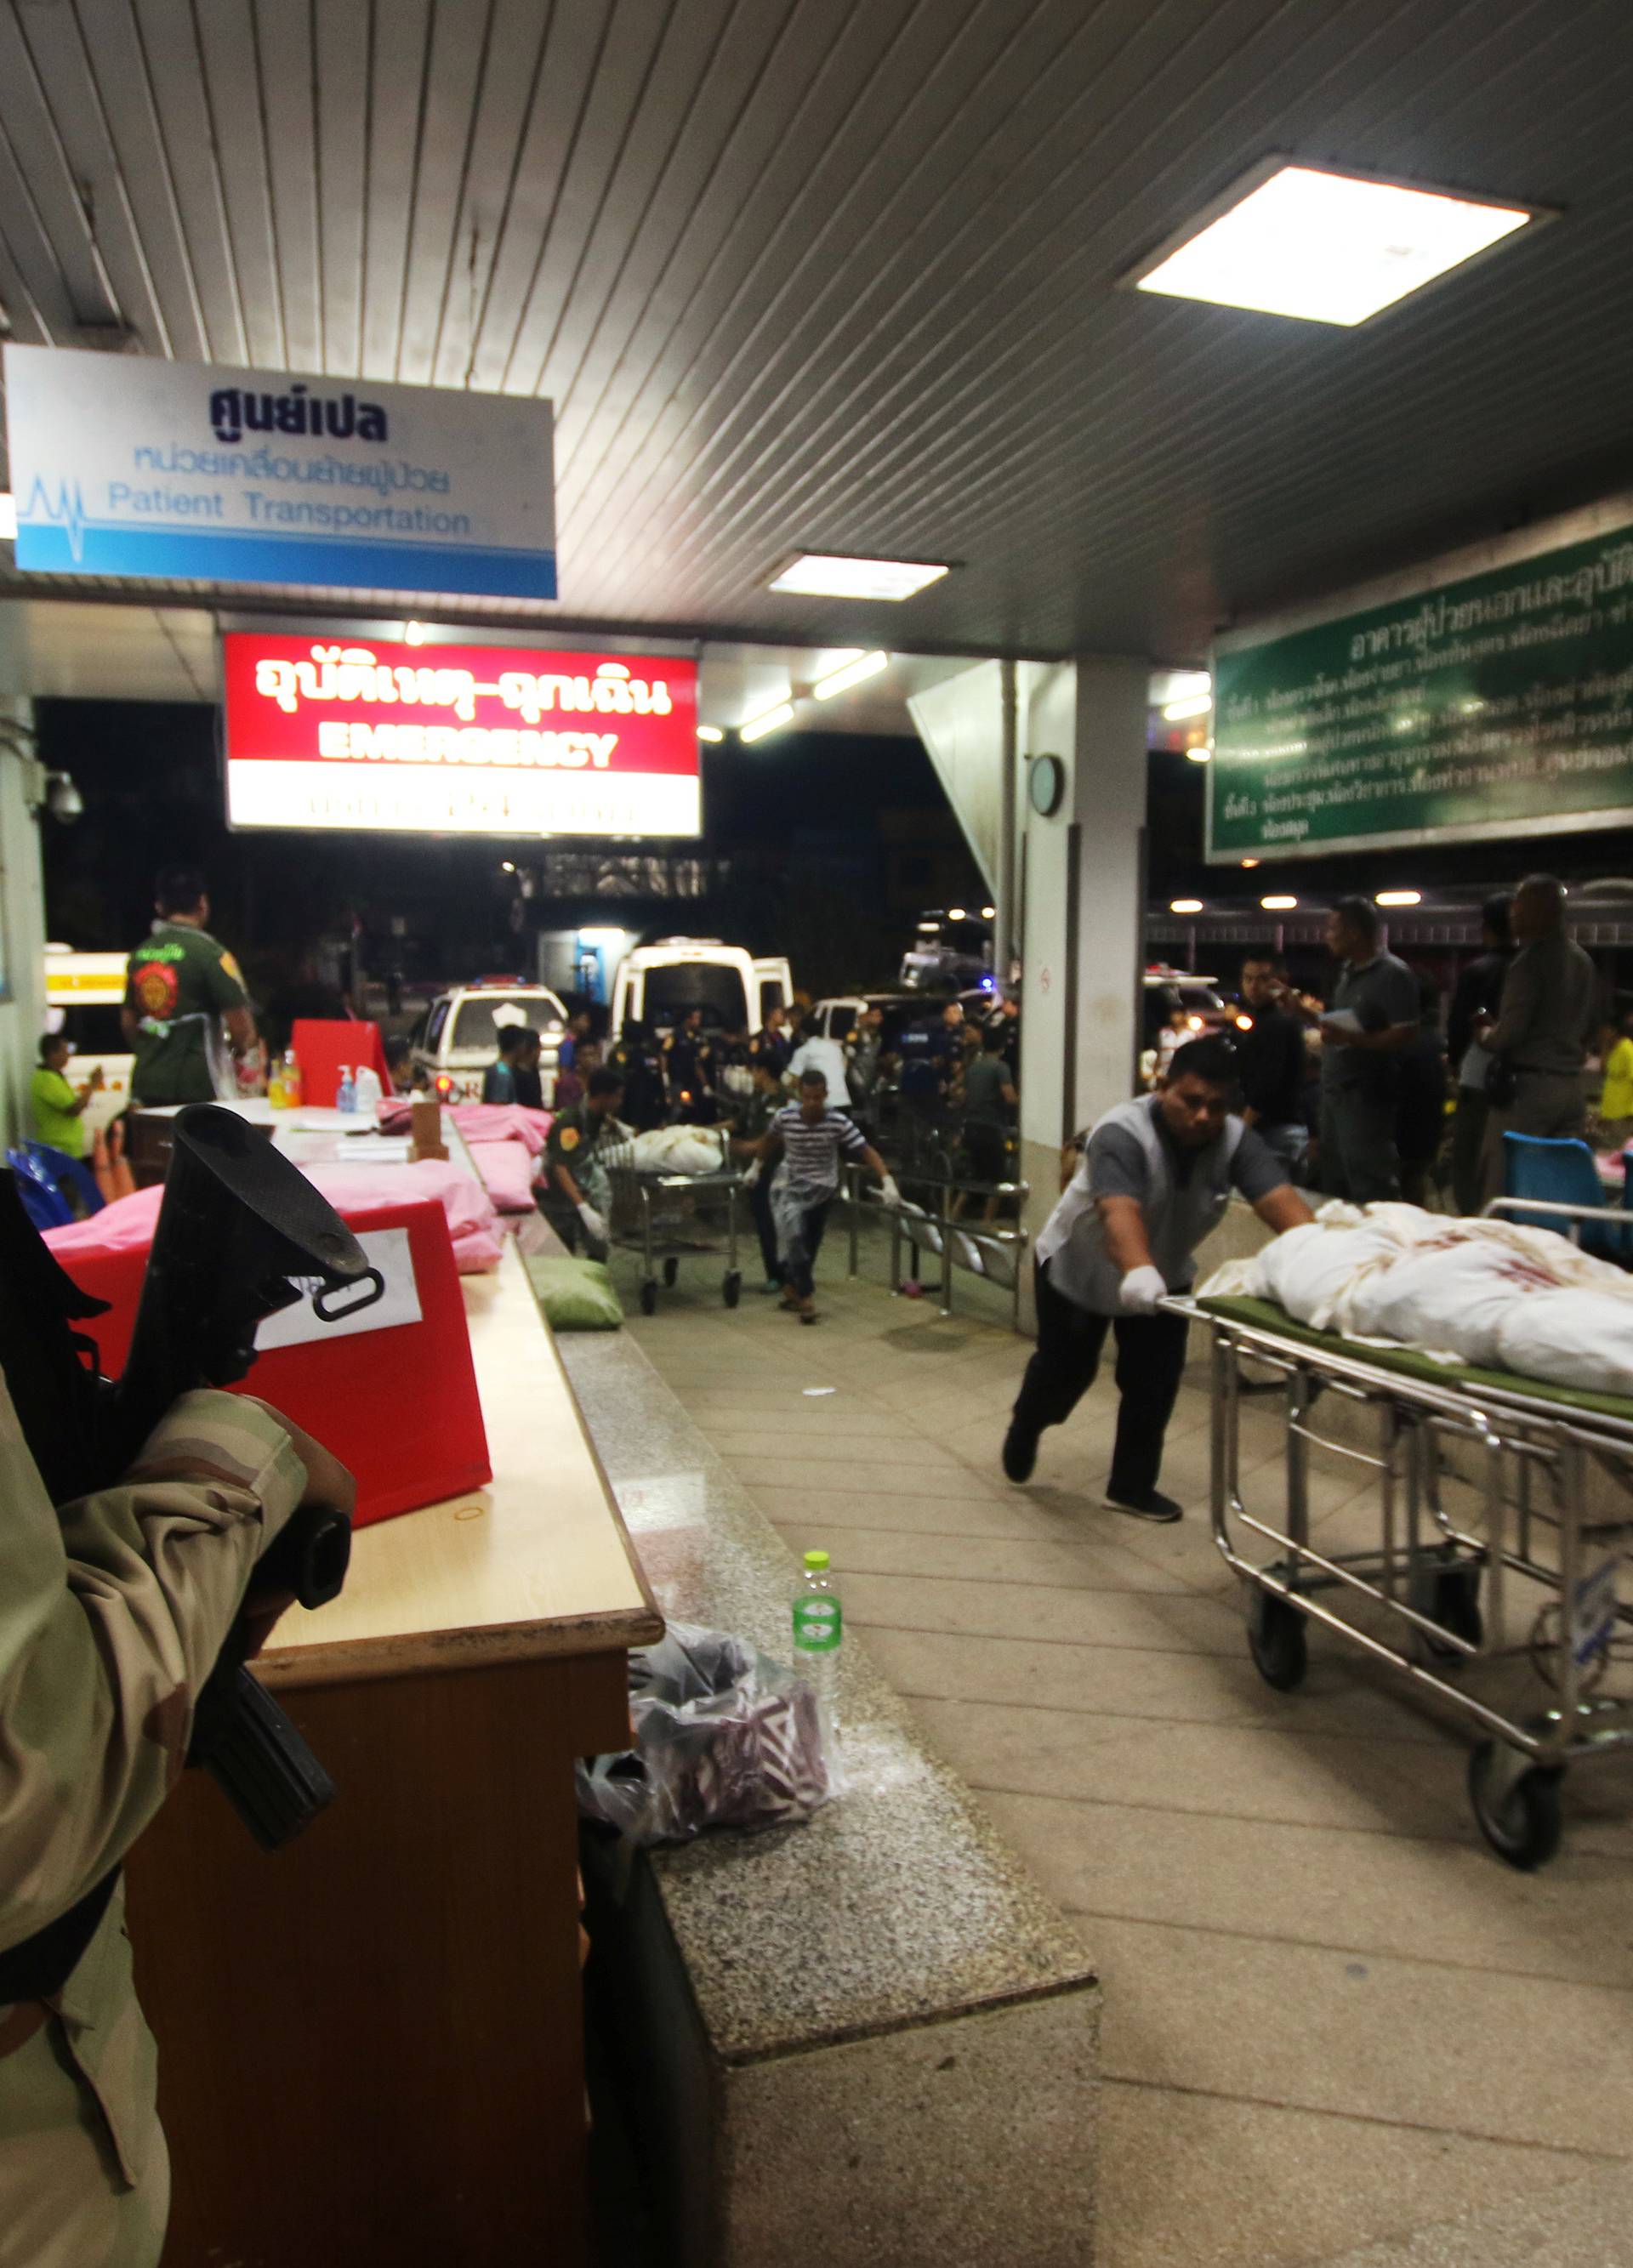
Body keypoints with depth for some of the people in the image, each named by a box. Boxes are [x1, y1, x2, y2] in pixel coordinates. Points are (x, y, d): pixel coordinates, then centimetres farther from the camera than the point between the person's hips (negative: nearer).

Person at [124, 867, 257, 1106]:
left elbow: (128, 1020, 18)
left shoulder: (140, 954, 9)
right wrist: (241, 1049, 7)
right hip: (197, 1087, -7)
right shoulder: (208, 952, -12)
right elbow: (240, 1022, -15)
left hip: (146, 1086, 7)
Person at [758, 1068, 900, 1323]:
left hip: (822, 1187, 1)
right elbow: (770, 1140, 4)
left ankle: (793, 1287, 36)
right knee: (792, 1234, -22)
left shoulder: (838, 1122, -22)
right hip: (790, 1183, -1)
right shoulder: (784, 1117, -18)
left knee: (809, 1243, 12)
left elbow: (867, 1151, -24)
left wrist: (887, 1181, -35)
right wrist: (759, 1166, 16)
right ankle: (805, 1295, -12)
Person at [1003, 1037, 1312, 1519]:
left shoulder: (1234, 1141, -20)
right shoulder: (1123, 1132, -34)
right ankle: (1024, 1427, 43)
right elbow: (1120, 1210, -50)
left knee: (1155, 1384, -1)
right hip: (1078, 1268, -4)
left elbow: (1280, 1198, -34)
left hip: (1163, 1272, 4)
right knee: (1065, 1369, 11)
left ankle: (1132, 1487, 18)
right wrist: (1137, 1270, -69)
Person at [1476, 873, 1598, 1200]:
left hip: (1529, 1086, -8)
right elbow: (1587, 1027, 19)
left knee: (1503, 1190, -4)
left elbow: (1508, 1035, -16)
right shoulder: (1582, 961, 12)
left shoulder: (1530, 961, -12)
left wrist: (1484, 1032, 3)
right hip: (1572, 1086, 8)